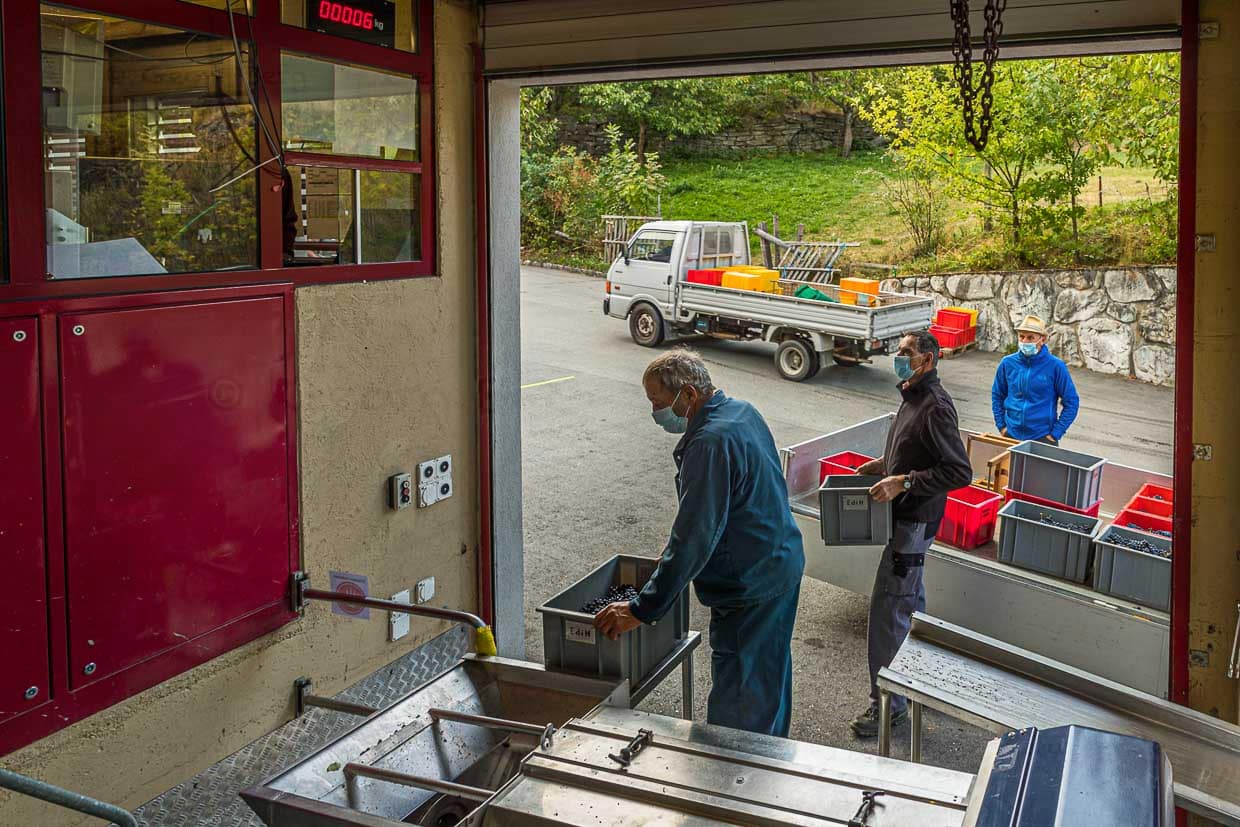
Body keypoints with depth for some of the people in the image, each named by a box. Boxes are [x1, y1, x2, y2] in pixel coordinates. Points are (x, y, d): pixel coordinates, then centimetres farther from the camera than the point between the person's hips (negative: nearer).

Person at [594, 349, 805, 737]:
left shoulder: (711, 443, -28)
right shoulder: (741, 411, 3)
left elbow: (695, 540, -31)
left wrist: (641, 610, -28)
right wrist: (679, 544, 17)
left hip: (749, 587, -11)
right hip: (783, 566, 11)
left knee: (735, 698, 0)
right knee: (769, 673, 25)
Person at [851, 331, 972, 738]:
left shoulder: (935, 407, -21)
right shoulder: (914, 396, 11)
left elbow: (959, 472, -25)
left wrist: (903, 482, -28)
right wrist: (886, 463, 12)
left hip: (914, 521, -10)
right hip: (906, 516, 11)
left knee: (887, 612, -7)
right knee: (911, 602, 21)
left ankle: (888, 703, 2)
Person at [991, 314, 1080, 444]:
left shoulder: (1055, 366, -9)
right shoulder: (1008, 363, -1)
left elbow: (1071, 402, -4)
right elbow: (997, 395, 13)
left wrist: (1055, 434, -8)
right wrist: (1001, 425, 6)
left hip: (1043, 438, -3)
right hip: (1011, 435, 3)